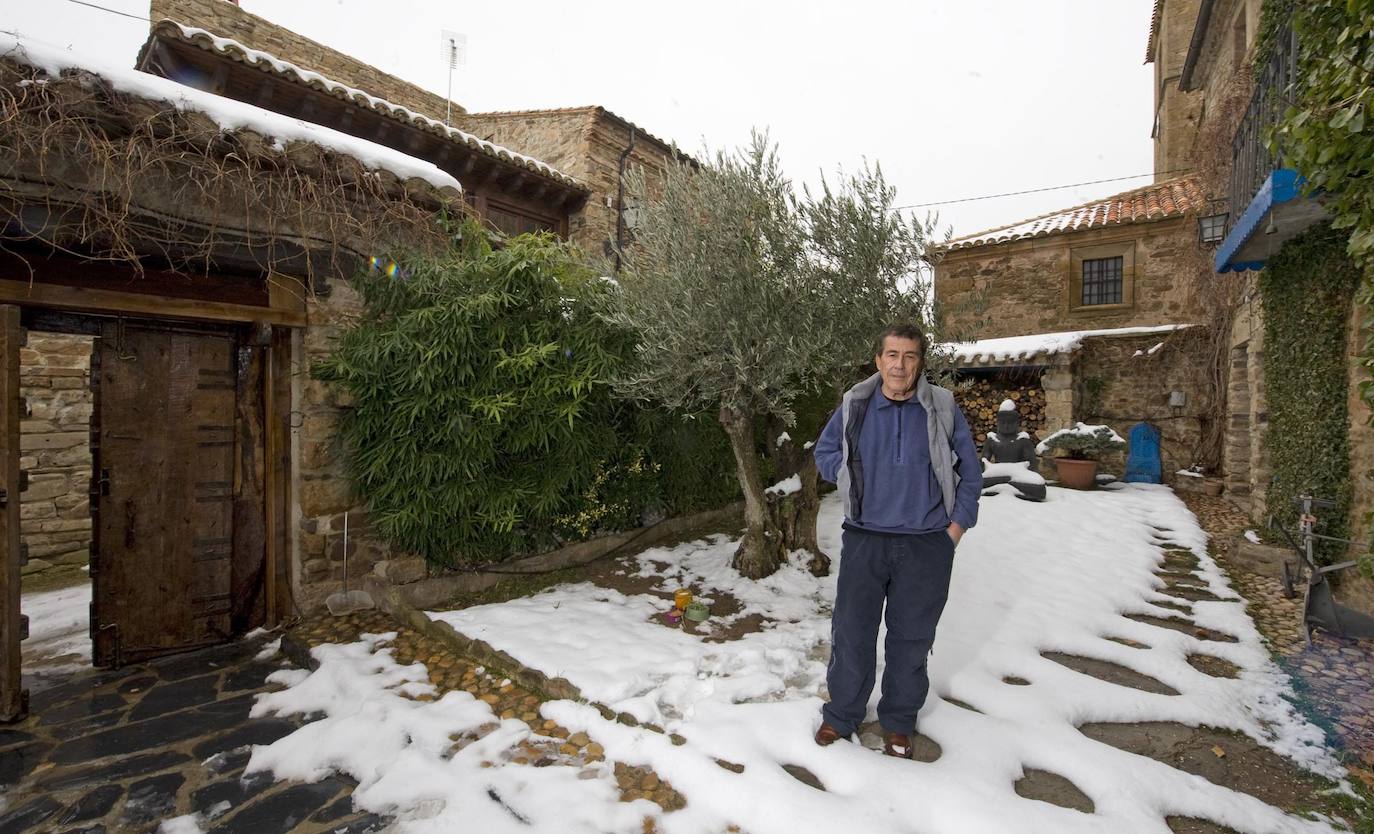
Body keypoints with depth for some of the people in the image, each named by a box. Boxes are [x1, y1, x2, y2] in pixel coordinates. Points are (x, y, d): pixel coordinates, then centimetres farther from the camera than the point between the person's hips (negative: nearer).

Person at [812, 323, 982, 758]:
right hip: (864, 540, 1)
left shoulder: (942, 408, -3)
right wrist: (853, 477, 0)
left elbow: (969, 472, 7)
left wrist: (956, 527, 3)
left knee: (911, 638, 13)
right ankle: (842, 715, 29)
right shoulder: (854, 405, -1)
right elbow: (823, 453, 14)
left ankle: (899, 722, 34)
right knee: (851, 633, 8)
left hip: (926, 546, 0)